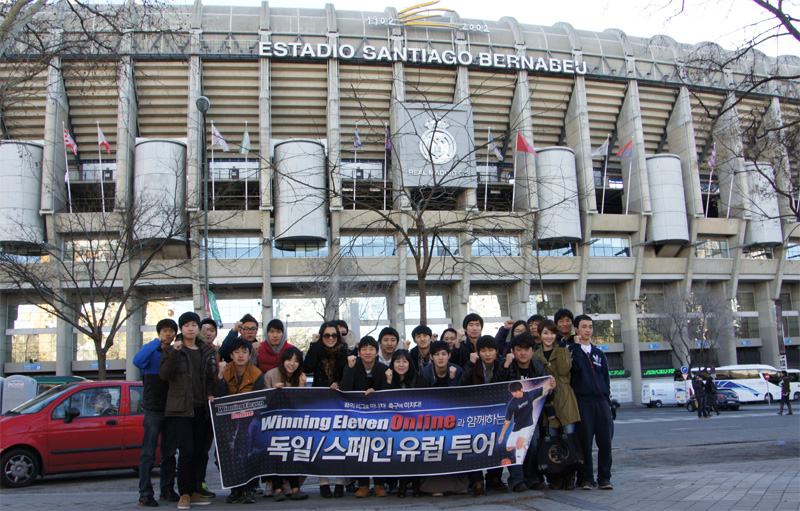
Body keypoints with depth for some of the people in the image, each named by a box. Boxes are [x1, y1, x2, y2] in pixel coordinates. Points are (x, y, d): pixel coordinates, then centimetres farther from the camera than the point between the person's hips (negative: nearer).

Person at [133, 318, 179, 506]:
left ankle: (167, 490, 16)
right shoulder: (151, 351, 1)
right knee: (148, 453, -4)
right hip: (153, 410, -4)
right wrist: (157, 342, -23)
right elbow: (138, 360, -23)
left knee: (169, 454, 9)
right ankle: (145, 493, -1)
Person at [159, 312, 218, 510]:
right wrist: (174, 353, -20)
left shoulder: (208, 352, 15)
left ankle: (195, 492, 13)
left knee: (201, 452, 3)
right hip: (180, 409, -4)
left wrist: (210, 394, 0)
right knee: (187, 451, -11)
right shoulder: (171, 351, 4)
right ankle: (184, 494, 0)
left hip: (201, 408, 4)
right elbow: (164, 375, -10)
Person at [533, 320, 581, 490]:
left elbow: (564, 370, -9)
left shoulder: (563, 351, 9)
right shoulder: (535, 356, 12)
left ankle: (570, 477, 0)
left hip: (565, 399, -1)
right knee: (552, 439, 1)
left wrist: (559, 349, -8)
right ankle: (555, 478, 8)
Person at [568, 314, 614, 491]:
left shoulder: (599, 353, 18)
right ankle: (585, 478, 6)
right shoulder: (572, 350, 6)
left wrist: (607, 401, 9)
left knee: (605, 440, -2)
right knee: (585, 441, -3)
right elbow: (577, 367, -14)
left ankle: (604, 478, 7)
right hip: (582, 401, -3)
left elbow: (606, 378, 18)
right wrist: (577, 345, -9)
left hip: (601, 401, 4)